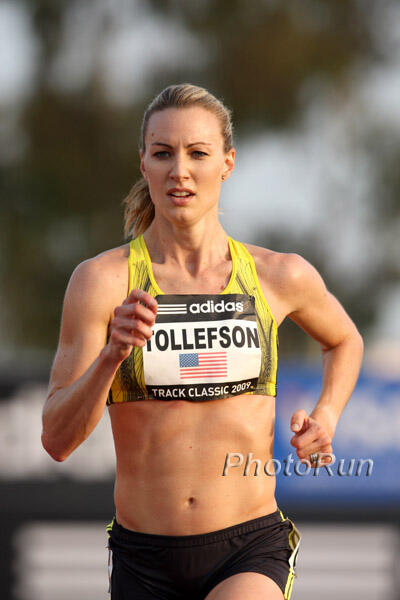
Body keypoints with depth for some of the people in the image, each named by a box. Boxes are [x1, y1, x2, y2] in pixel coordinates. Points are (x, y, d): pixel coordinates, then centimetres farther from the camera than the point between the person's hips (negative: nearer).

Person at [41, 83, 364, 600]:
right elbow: (58, 440, -9)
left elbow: (344, 341, 26)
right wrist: (112, 355, -24)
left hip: (252, 554, -1)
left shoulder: (281, 276, 2)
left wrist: (325, 417, 8)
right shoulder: (102, 280, -4)